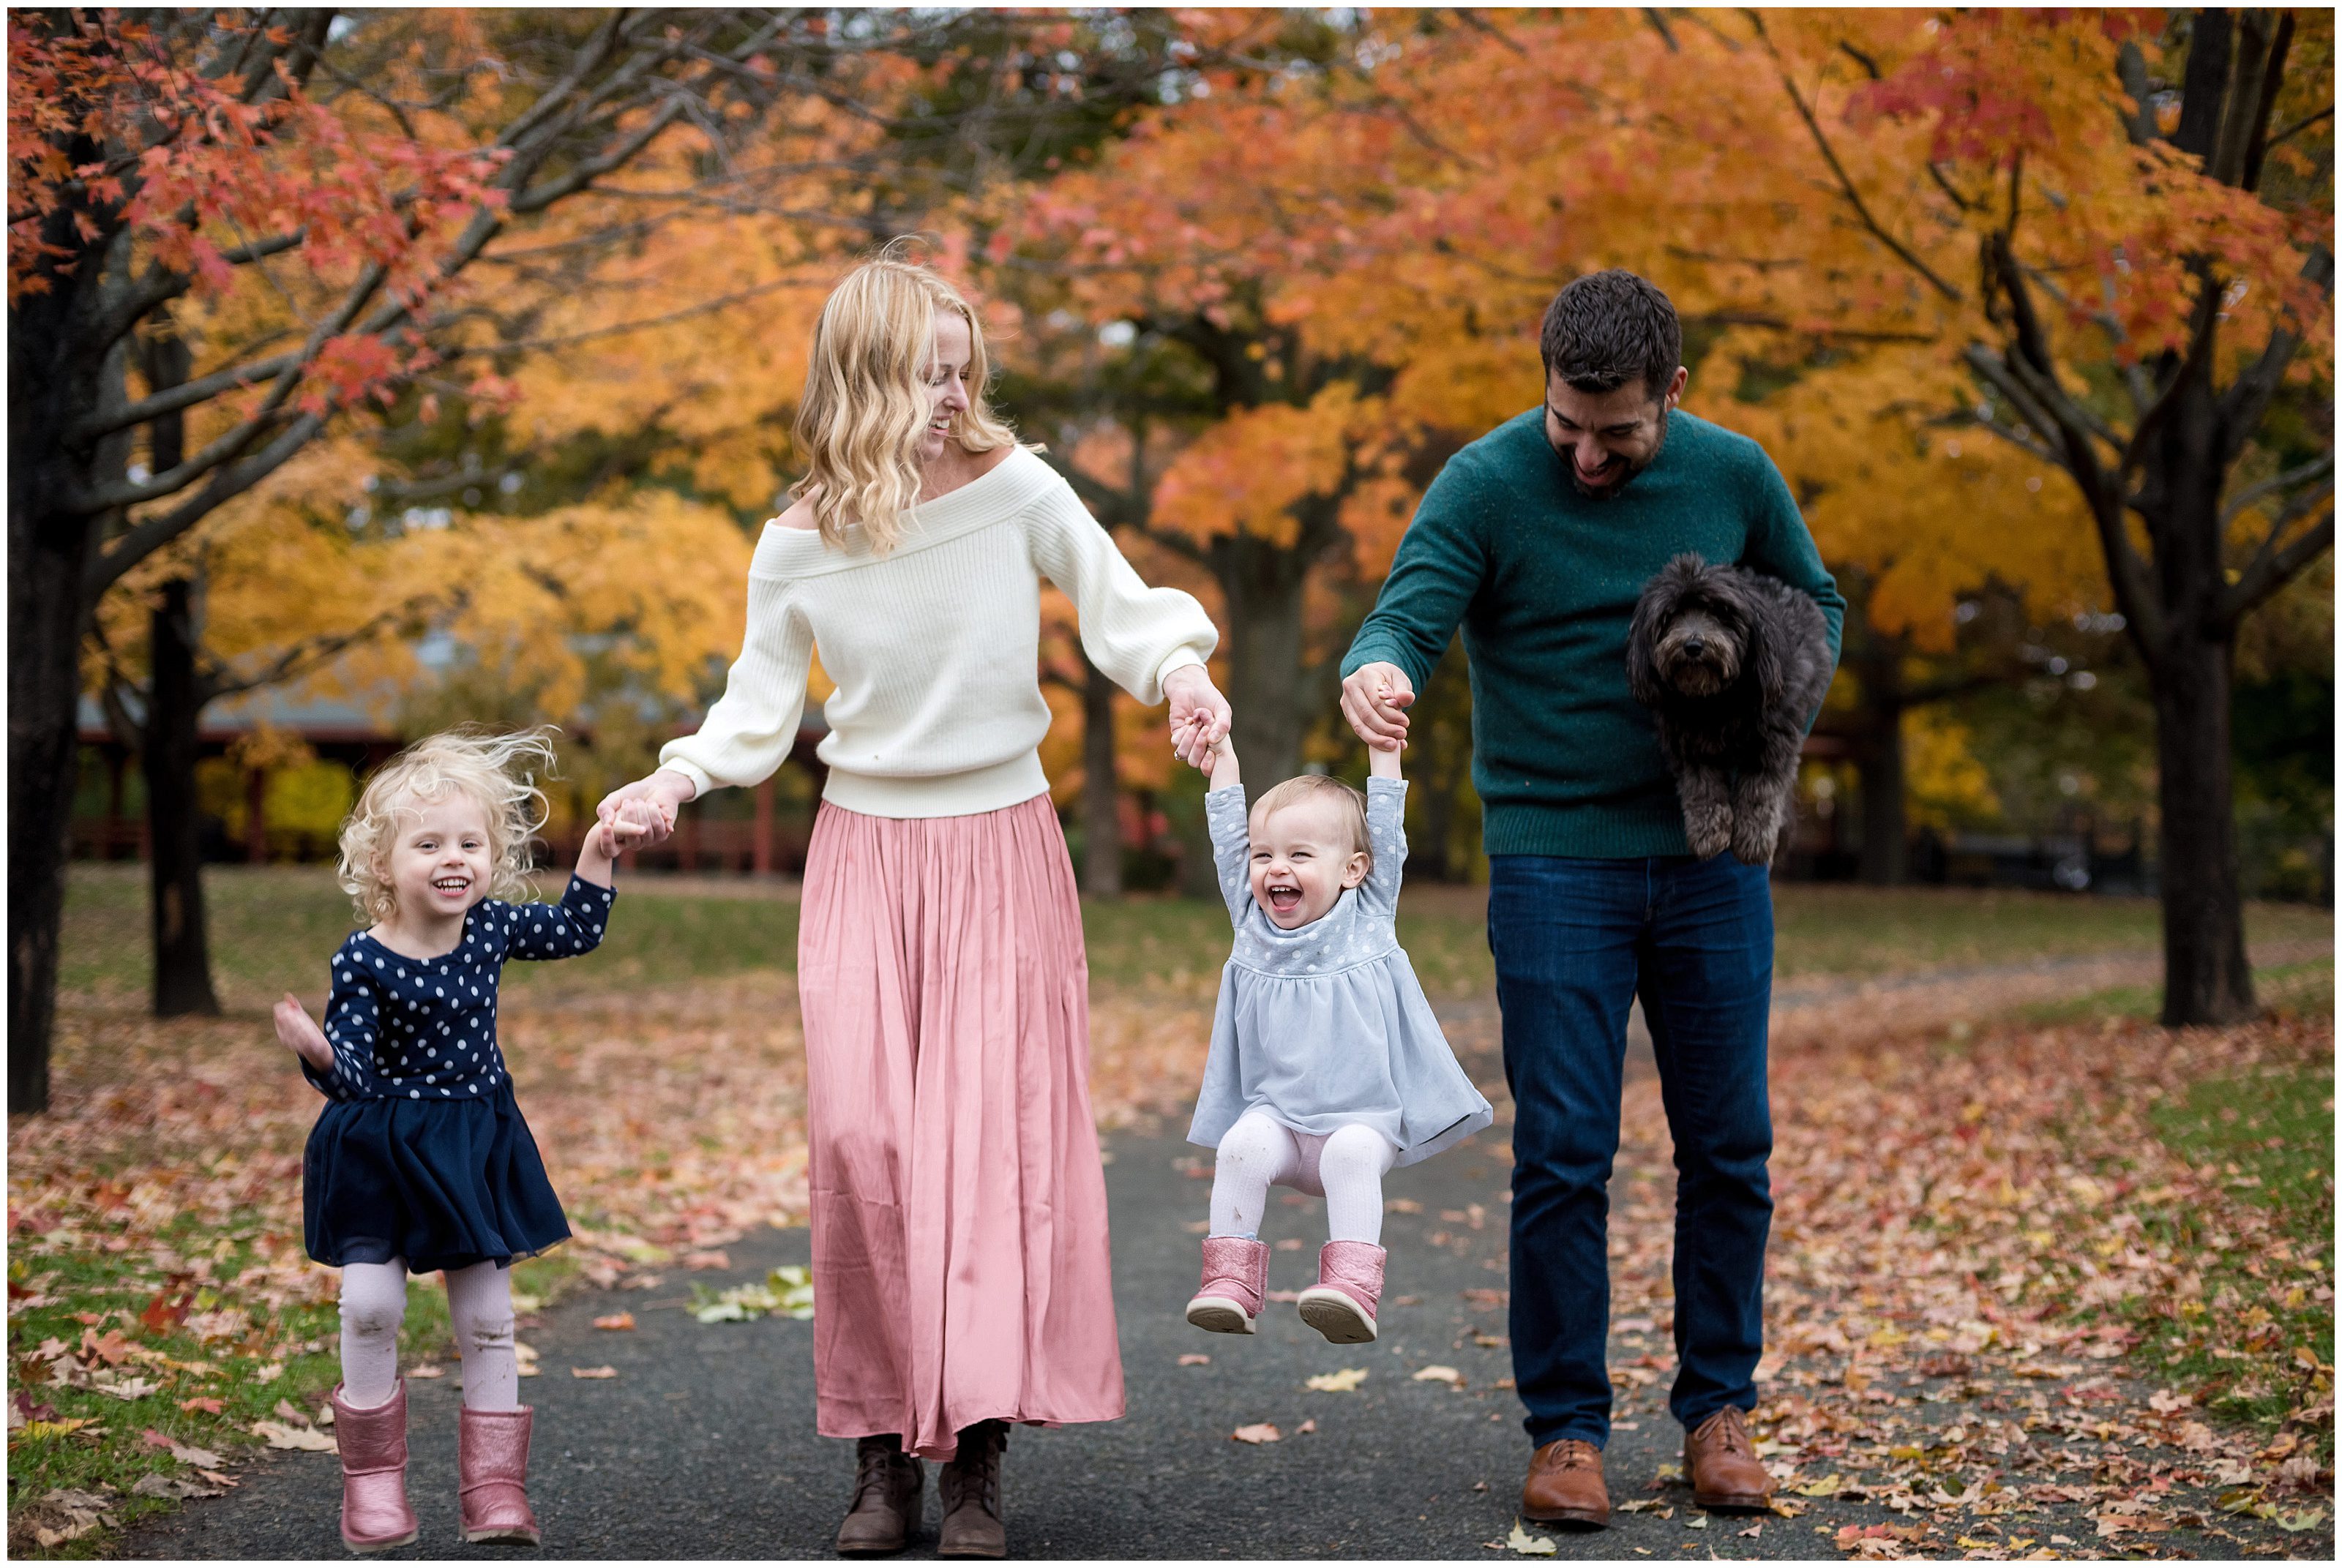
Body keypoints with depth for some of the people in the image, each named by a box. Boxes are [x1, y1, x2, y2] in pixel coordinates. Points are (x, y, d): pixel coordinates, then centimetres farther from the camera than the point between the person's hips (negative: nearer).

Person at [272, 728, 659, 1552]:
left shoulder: (492, 926, -6)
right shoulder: (363, 961, -19)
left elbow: (575, 932, 12)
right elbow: (351, 1076, -21)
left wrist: (599, 854, 5)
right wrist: (315, 1051, -42)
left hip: (477, 1145, 4)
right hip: (382, 1152, -3)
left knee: (487, 1315, 7)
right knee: (370, 1304, -6)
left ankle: (493, 1484, 18)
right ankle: (373, 1475, 16)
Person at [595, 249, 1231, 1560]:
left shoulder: (1016, 489, -5)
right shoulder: (799, 549, -1)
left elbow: (1121, 605, 0)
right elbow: (760, 711, 9)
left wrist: (1178, 668, -20)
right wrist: (683, 775, -9)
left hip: (1003, 850, -1)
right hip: (866, 856, 1)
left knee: (997, 1135, -6)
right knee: (861, 1133, -10)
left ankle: (979, 1458, -2)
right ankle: (882, 1447, 2)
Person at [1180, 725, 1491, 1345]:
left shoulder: (1367, 919, 4)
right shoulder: (1252, 920, 9)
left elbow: (1385, 833, 0)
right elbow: (1228, 835, 11)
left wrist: (1384, 750, -1)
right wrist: (1220, 756, 12)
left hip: (1362, 1114, -2)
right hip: (1275, 1114, 2)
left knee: (1352, 1154, -32)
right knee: (1241, 1146, -27)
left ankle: (1353, 1284, -38)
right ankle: (1230, 1280, -25)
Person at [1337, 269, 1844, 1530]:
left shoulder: (1735, 475, 2)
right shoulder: (1486, 484, -8)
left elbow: (1815, 609, 16)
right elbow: (1406, 615, -19)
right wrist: (1375, 674, -43)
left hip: (1711, 855, 3)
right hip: (1556, 859, -3)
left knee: (1727, 1146, 7)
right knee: (1562, 1155, -4)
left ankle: (1718, 1410, 21)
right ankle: (1565, 1427, 8)